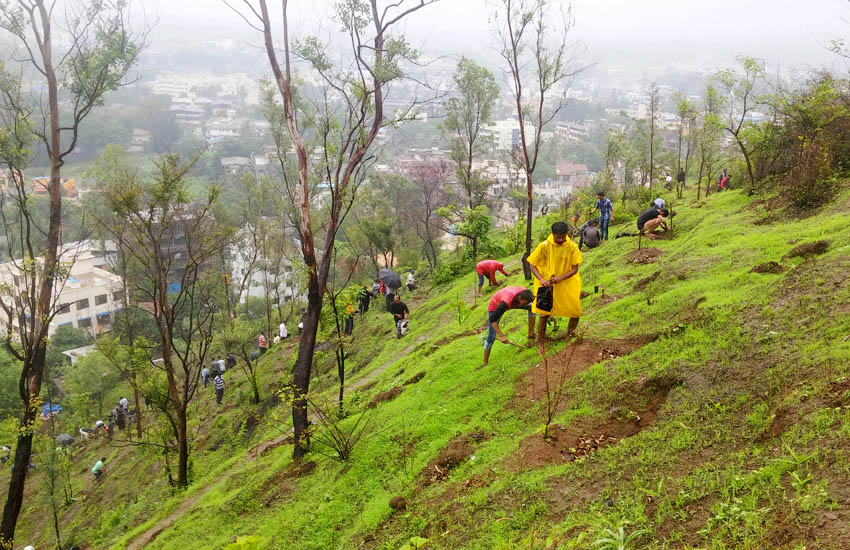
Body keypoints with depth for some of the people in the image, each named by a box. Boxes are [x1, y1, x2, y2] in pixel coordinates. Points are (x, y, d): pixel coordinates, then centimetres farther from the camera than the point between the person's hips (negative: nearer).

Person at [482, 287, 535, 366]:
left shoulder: (524, 293, -30)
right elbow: (492, 320, -38)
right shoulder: (506, 302, -46)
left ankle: (531, 333, 1)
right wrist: (501, 336, -40)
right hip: (495, 306, -6)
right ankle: (485, 363, 3)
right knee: (492, 336, -8)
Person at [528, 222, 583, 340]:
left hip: (567, 285, 2)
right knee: (544, 315, -3)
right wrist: (541, 279, -22)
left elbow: (575, 269, -8)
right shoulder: (544, 246, -13)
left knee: (576, 312, -1)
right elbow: (532, 265, -6)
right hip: (547, 285, -2)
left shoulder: (572, 247, -9)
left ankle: (569, 337, 24)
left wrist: (561, 278, -24)